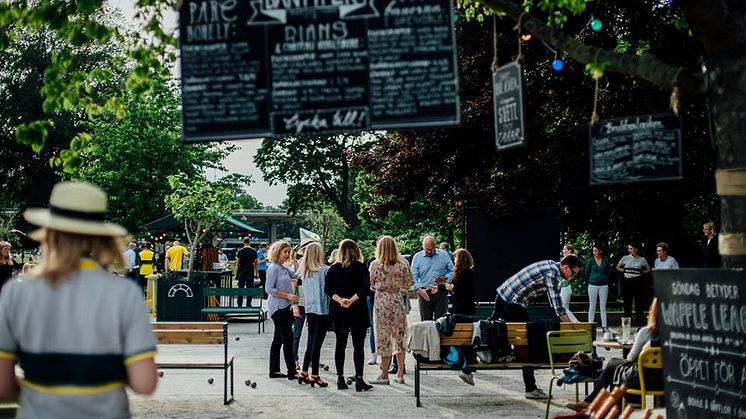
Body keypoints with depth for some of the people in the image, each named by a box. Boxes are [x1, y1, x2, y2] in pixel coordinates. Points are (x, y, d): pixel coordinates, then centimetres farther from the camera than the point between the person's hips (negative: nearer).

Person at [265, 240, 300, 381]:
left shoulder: (284, 268, 13)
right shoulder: (273, 268, -13)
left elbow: (296, 274, 21)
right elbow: (269, 289, -17)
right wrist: (287, 295, -20)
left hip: (284, 307, 9)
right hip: (278, 307, -9)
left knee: (278, 339, 11)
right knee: (287, 338, -8)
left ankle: (274, 370, 17)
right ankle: (292, 372, -6)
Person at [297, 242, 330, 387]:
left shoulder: (304, 271, 6)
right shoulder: (325, 270, -12)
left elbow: (304, 292, 10)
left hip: (309, 310, 6)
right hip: (323, 310, -6)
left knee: (311, 341, 16)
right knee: (317, 342, -3)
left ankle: (304, 371, 19)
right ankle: (314, 375, 0)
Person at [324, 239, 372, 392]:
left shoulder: (334, 269, 4)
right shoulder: (361, 268, -3)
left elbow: (328, 289, -7)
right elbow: (365, 287, -16)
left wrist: (340, 300, -15)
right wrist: (352, 300, -19)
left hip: (338, 311, 2)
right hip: (358, 311, -2)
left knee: (340, 344, 10)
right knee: (358, 345, 0)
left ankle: (340, 379, 10)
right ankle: (359, 379, -6)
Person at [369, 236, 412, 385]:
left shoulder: (375, 264, -9)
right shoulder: (403, 264, -1)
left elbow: (371, 285, -1)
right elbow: (408, 284, 5)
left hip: (382, 302, -3)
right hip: (398, 302, 3)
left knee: (384, 338, 2)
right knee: (399, 337, 10)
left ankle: (384, 375, 5)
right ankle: (400, 374, 13)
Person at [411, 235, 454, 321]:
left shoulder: (443, 255, 6)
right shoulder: (417, 257, 5)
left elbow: (452, 271, 9)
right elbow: (413, 276, 0)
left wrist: (445, 278, -11)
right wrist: (419, 289, -16)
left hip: (441, 293, 0)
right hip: (425, 294, 0)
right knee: (425, 321, 1)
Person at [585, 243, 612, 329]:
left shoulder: (606, 260, 0)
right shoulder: (591, 261, -1)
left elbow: (609, 273, 10)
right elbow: (587, 273, 9)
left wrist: (604, 279, 10)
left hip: (604, 285, 1)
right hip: (593, 285, -1)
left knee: (603, 307, 4)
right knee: (592, 306, 2)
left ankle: (604, 325, 7)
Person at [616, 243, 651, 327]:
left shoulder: (642, 259, 4)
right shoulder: (625, 258, 6)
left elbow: (648, 269, 18)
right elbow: (618, 267, 20)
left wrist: (641, 272, 3)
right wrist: (624, 271, 5)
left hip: (638, 282, -1)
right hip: (627, 282, 1)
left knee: (639, 304, 0)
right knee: (627, 304, 4)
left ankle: (639, 325, 5)